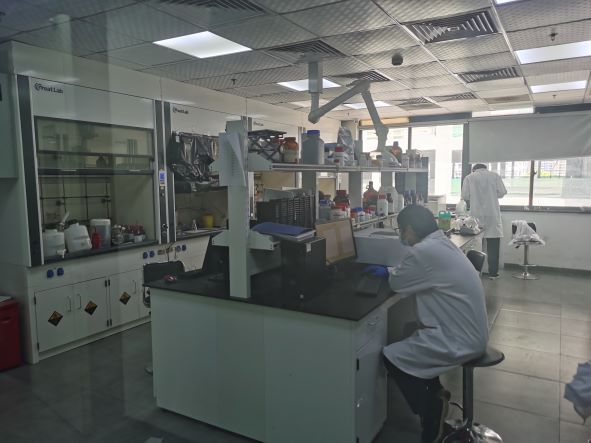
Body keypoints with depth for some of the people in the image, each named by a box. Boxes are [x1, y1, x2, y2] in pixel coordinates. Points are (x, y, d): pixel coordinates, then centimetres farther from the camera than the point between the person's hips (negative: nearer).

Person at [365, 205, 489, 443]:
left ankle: (431, 410, 12)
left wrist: (389, 273, 10)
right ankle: (435, 394, 28)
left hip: (460, 341, -10)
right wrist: (388, 270, 18)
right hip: (470, 331, 10)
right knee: (410, 333, 23)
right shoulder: (441, 243, 6)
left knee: (391, 357, -3)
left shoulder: (423, 251, -24)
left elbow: (397, 284, -9)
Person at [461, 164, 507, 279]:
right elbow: (502, 192, 0)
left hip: (476, 215, 0)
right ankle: (493, 273, 7)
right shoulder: (495, 175, 3)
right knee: (493, 246, 5)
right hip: (492, 214, 0)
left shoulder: (469, 177, 2)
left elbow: (465, 196, -2)